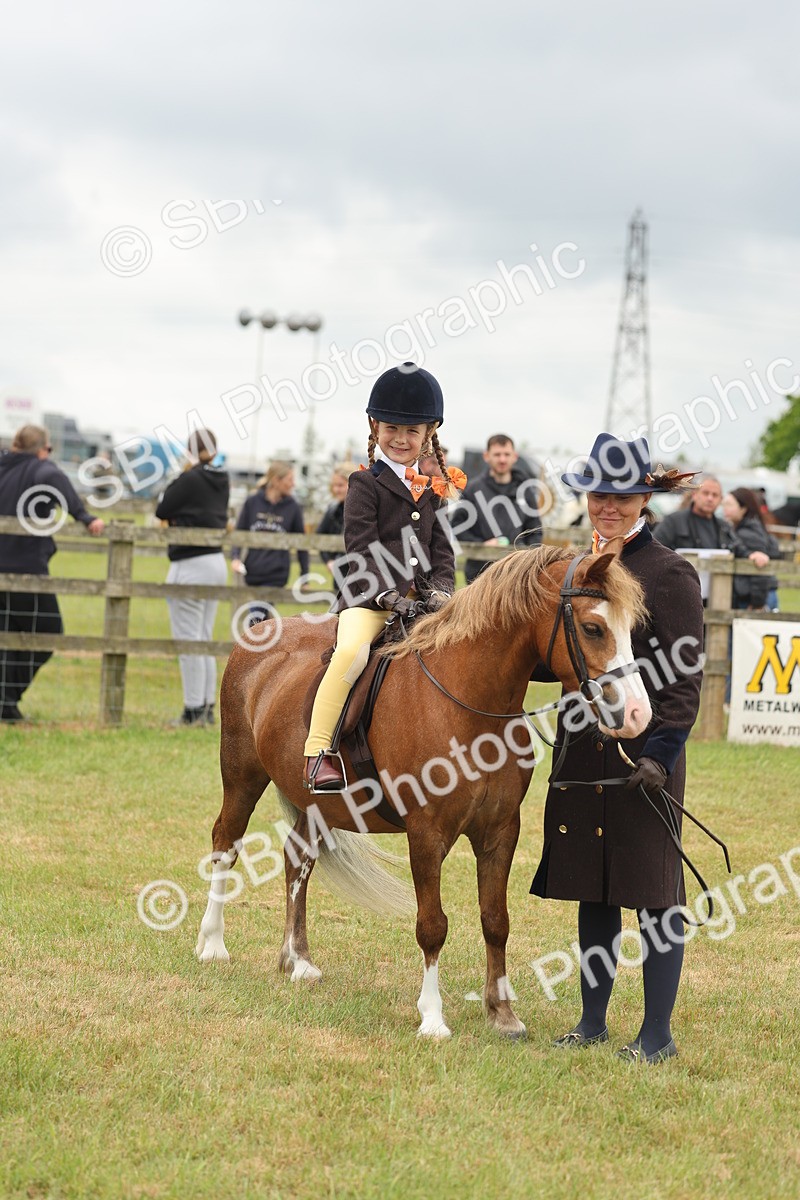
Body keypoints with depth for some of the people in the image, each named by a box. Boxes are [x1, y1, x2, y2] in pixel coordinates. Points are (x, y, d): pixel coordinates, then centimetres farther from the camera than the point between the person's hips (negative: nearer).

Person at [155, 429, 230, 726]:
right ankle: (207, 706, 15)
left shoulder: (190, 480, -14)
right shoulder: (221, 482, 8)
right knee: (204, 640, 14)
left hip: (190, 566, -8)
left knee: (188, 640, -4)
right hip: (217, 563, 8)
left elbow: (162, 511, -5)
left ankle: (194, 709, -4)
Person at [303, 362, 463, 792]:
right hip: (367, 598, -6)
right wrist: (386, 593, -19)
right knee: (352, 651, -32)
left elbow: (441, 549, 16)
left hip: (420, 600, 6)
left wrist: (441, 589, -2)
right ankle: (318, 752, -28)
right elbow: (361, 548, -8)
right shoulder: (366, 484, 1)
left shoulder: (432, 491, 17)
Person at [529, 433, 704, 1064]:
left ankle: (658, 1034, 6)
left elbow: (683, 678, -13)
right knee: (592, 888, 13)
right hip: (584, 748, 7)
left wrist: (661, 752, -20)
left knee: (653, 891, -1)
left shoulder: (669, 574, -9)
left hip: (643, 752, -7)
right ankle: (592, 1023, 23)